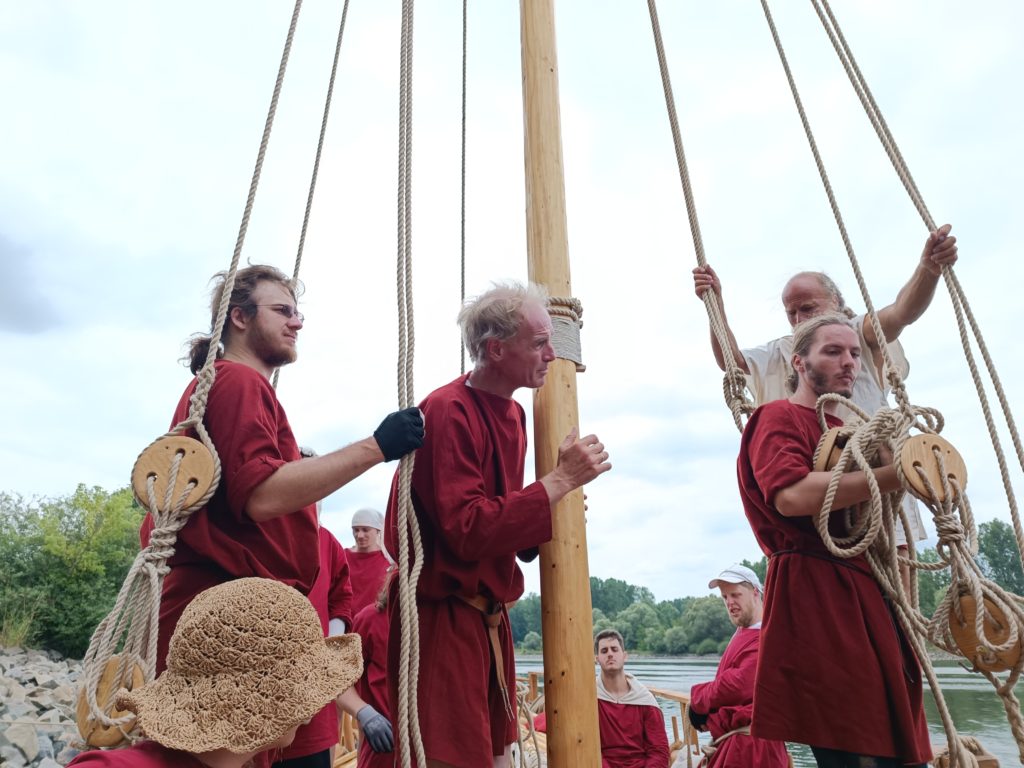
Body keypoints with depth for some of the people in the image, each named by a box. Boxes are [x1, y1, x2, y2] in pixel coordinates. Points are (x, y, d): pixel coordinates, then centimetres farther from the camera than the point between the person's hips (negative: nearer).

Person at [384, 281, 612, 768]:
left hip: (487, 616, 9)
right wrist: (561, 479, -23)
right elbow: (468, 530, -26)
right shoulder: (448, 412, -19)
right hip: (444, 619, -9)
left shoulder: (512, 414, 9)